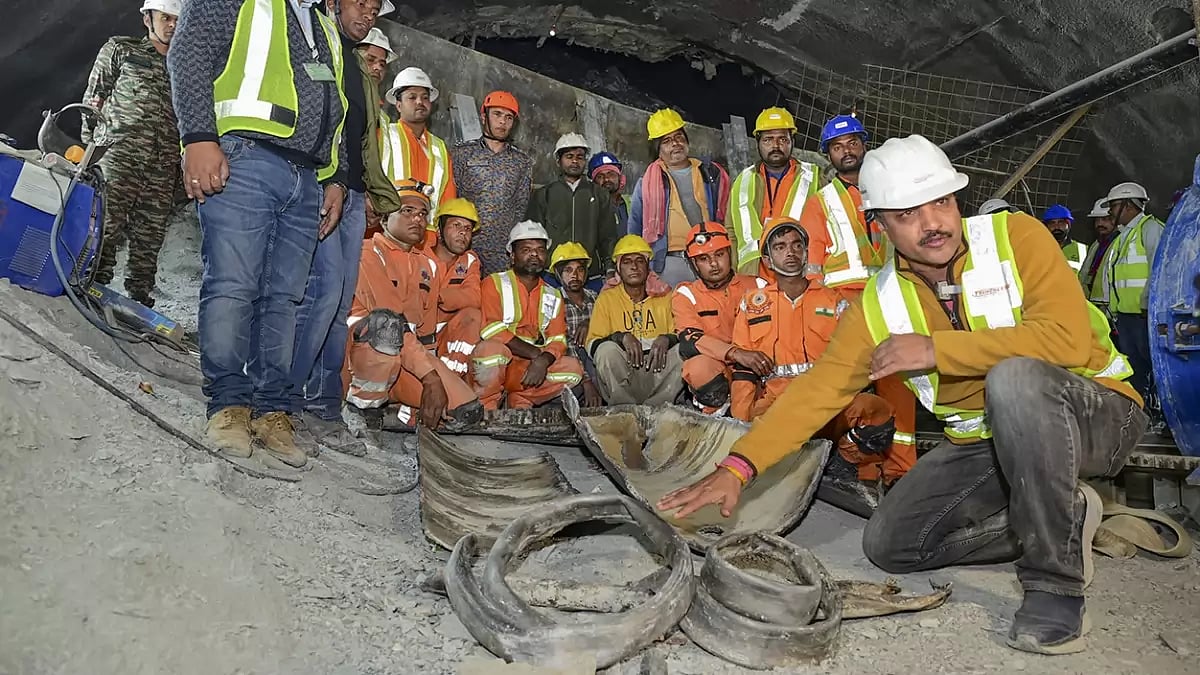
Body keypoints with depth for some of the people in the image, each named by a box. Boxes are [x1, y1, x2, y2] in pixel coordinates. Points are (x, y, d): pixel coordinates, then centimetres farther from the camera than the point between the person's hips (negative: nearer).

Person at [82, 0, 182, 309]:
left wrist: (180, 170, 10)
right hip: (118, 156, -3)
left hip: (163, 169, 3)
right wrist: (90, 145, 4)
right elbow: (93, 98, 13)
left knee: (148, 244, 0)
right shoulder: (120, 49, 15)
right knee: (105, 229, -13)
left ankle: (139, 303, 4)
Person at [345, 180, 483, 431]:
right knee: (386, 322, -41)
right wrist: (430, 376, -25)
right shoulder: (368, 253, -4)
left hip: (410, 356, 6)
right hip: (363, 347, -5)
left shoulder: (426, 265, 20)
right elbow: (389, 318, -17)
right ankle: (362, 408, -20)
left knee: (470, 412, -15)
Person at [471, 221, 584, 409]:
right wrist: (535, 353, -15)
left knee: (573, 368, -15)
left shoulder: (553, 296, 16)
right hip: (491, 365, -4)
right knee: (491, 348, -36)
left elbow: (557, 340, 6)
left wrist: (543, 361, -18)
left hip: (526, 370, 5)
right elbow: (491, 329, -13)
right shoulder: (494, 283, 1)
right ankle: (485, 410, -15)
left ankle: (519, 402, -5)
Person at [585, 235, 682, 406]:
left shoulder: (664, 297, 16)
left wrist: (666, 339, -13)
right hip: (622, 369, -1)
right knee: (607, 350, -31)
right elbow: (592, 345, 1)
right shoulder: (607, 299, 11)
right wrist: (621, 337, -18)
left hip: (658, 368, 2)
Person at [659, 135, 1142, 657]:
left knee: (1013, 377, -38)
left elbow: (1068, 339, -29)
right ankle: (1063, 518, 10)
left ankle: (1056, 581, -20)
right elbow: (818, 388, -11)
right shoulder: (879, 304, -6)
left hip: (1096, 414, -4)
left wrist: (937, 348, -27)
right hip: (984, 441, 5)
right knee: (888, 544, -4)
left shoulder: (1015, 237, -16)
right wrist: (736, 467, -22)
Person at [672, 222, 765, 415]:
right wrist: (736, 353, -29)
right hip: (714, 373, -1)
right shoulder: (686, 295, 6)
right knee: (699, 366, -34)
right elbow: (690, 340, -12)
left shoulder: (757, 286, 13)